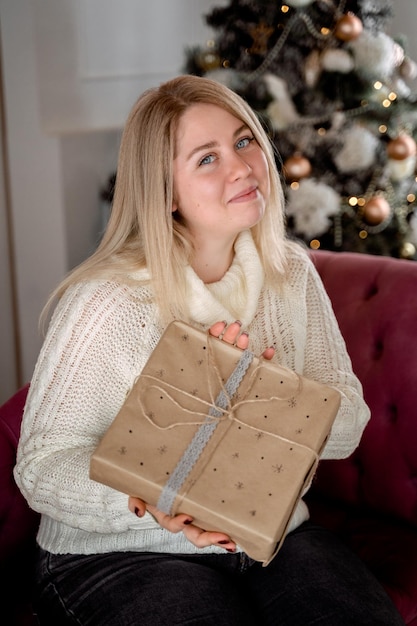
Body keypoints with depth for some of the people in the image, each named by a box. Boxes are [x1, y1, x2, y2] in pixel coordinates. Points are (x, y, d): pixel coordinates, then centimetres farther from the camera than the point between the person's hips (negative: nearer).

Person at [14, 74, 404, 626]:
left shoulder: (291, 273, 1)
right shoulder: (106, 303, -18)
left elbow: (347, 425, 0)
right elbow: (42, 463, -16)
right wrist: (151, 502, -34)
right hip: (120, 555, -4)